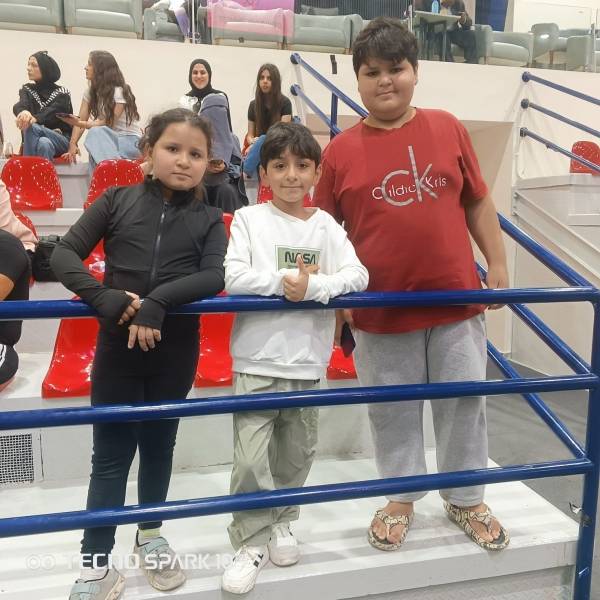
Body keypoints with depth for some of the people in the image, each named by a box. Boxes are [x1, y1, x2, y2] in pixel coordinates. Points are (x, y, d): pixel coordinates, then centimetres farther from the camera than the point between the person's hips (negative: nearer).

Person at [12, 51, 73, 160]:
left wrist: (35, 119, -41)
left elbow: (52, 112, -16)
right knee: (44, 143, -37)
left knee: (32, 127, -34)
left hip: (61, 140, -2)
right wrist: (23, 112, -38)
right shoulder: (27, 90, 15)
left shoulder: (61, 93, 6)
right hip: (34, 140, 2)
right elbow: (20, 105, -9)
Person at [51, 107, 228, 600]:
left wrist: (158, 301, -26)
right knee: (111, 455, 7)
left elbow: (215, 277, -14)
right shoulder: (118, 201, -1)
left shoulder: (209, 220, 1)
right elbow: (65, 254, -5)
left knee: (158, 445, 17)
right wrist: (106, 298, -21)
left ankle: (150, 536, 39)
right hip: (118, 345, -1)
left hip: (175, 349, 1)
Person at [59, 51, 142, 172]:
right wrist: (72, 145, -12)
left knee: (96, 133, -34)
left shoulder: (119, 92, -11)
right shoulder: (90, 92, 9)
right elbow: (81, 121, 2)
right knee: (95, 153, -31)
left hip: (130, 141, -5)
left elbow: (108, 123, -18)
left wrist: (79, 123, -30)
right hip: (109, 139, 5)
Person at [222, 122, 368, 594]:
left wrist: (313, 286, -21)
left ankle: (281, 523, 39)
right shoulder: (249, 219, -2)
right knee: (251, 459, -3)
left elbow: (358, 276, -8)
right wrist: (286, 282, -20)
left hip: (308, 362, 3)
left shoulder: (325, 225, 4)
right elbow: (234, 277, -14)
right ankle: (252, 541, 17)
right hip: (258, 361, -2)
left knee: (297, 454, 16)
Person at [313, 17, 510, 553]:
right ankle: (401, 499, 37)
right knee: (393, 413, 14)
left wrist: (498, 264, 6)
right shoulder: (341, 150, -2)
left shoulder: (448, 129, 3)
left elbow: (478, 202, 9)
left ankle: (466, 500, 37)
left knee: (464, 404, 14)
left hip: (457, 302, 2)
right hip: (382, 311, -1)